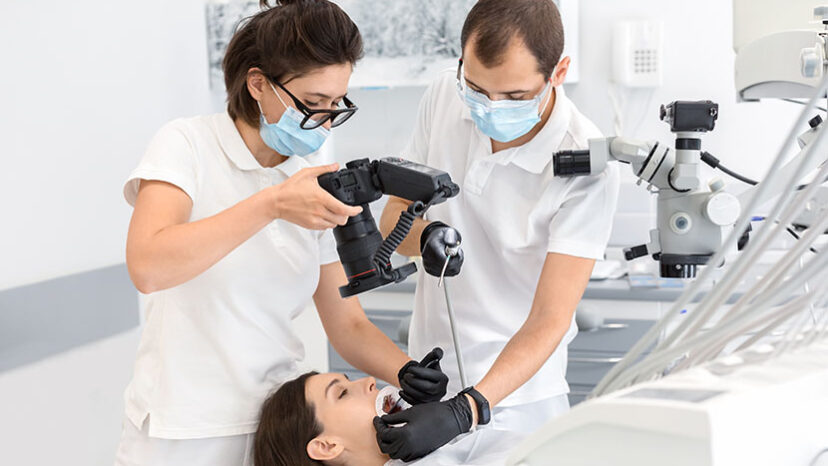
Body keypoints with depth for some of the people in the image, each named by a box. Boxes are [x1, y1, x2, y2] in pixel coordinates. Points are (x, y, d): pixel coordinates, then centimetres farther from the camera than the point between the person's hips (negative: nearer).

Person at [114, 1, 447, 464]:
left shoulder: (319, 184, 4)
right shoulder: (188, 145, -10)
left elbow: (348, 325, 5)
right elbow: (147, 266, -28)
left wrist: (405, 372, -14)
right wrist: (271, 204, -33)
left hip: (278, 424, 4)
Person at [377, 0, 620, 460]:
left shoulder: (587, 165, -22)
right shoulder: (445, 96, -9)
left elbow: (548, 321, -22)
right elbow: (394, 216, 4)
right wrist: (424, 235, -19)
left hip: (515, 391, -4)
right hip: (428, 369, 4)